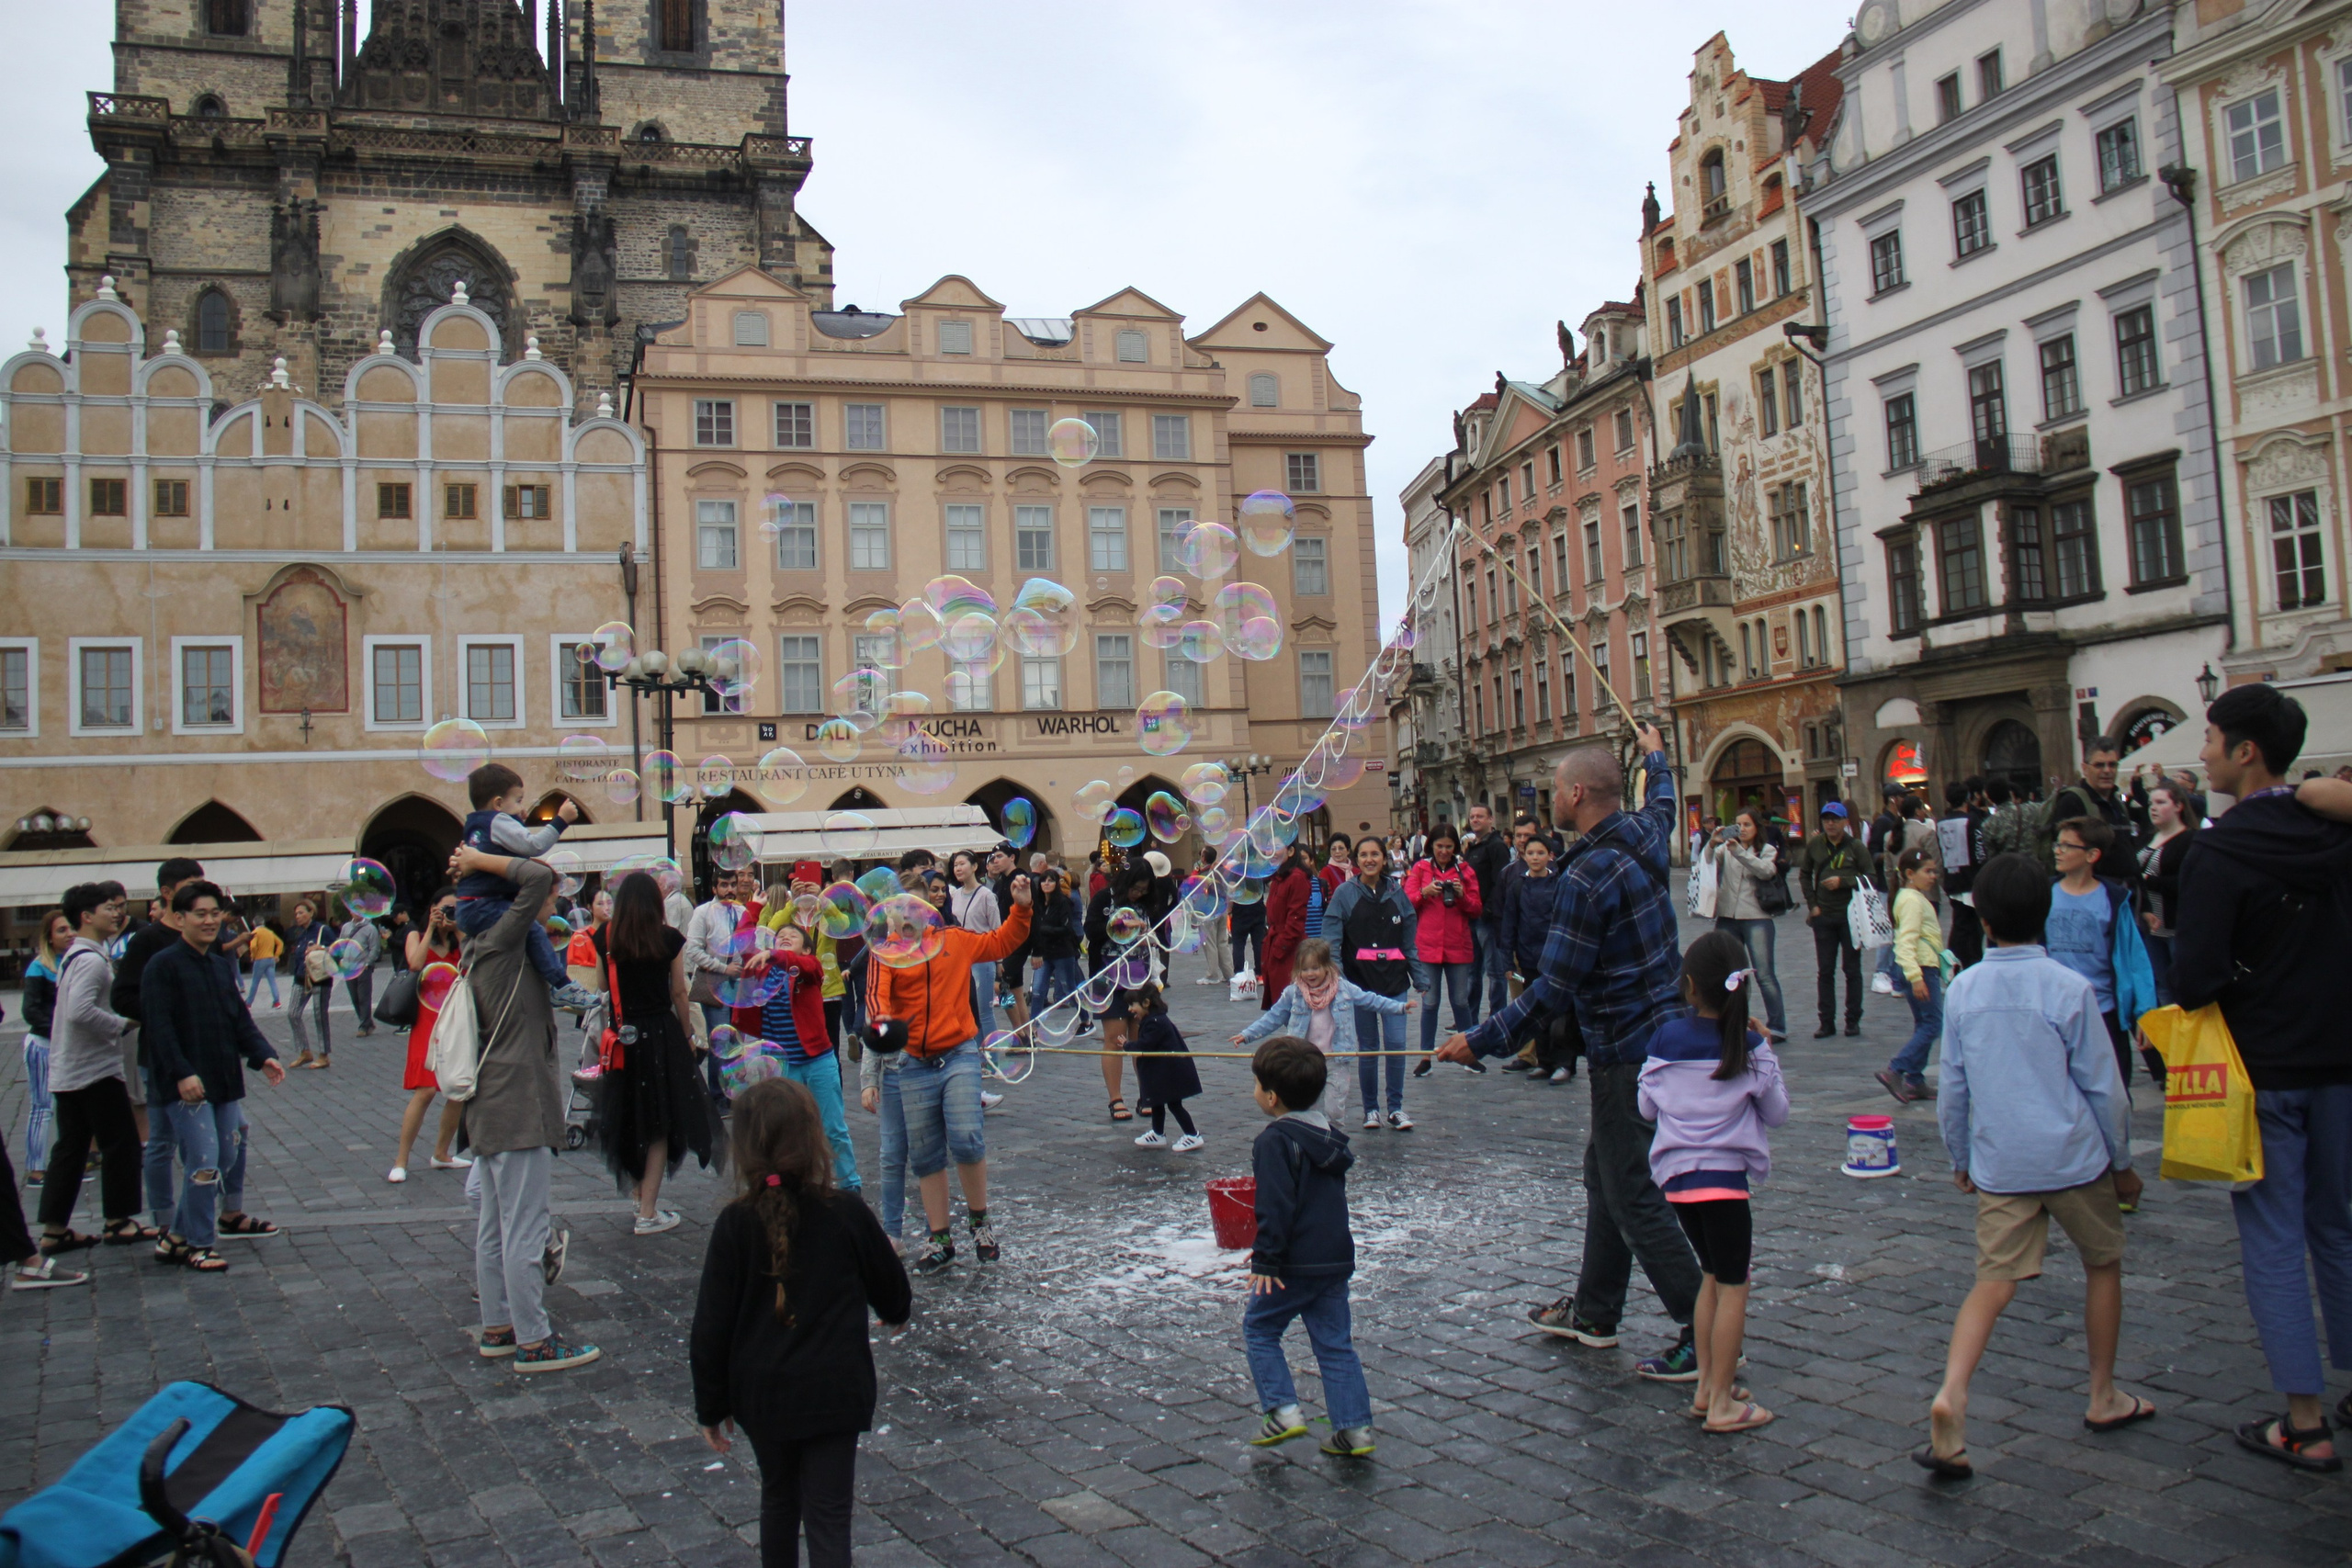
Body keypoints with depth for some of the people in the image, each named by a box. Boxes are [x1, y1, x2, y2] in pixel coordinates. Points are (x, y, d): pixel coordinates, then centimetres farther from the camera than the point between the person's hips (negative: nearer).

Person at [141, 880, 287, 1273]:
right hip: (188, 1084, -8)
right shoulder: (163, 966, -9)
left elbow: (240, 1019, 17)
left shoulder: (222, 965, 14)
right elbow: (160, 1027, -16)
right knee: (204, 1160, -9)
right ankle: (198, 1243, 3)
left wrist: (263, 1056, 3)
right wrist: (182, 1073, -25)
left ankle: (177, 1236, 29)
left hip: (225, 1078, 8)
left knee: (229, 1156, 13)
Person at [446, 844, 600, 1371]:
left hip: (492, 1105, 11)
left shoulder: (483, 947, 14)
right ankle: (533, 1342, 1)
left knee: (494, 1225, 16)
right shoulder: (502, 940, -14)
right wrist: (479, 862, -12)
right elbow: (536, 877, -22)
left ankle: (496, 1328, 26)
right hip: (518, 1107, -11)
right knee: (524, 1229, -5)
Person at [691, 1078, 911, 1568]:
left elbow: (711, 1326, -6)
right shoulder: (846, 1213, -10)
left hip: (762, 1394, 2)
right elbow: (892, 1292, 5)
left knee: (778, 1498, 23)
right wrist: (895, 1311, 29)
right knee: (828, 1518, 2)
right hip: (834, 1392, -2)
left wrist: (711, 1405, 6)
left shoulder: (735, 1224, -10)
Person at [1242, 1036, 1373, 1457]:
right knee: (1334, 1342, 12)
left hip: (1295, 1264, -7)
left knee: (1259, 1328, 11)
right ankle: (1355, 1427, 10)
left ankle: (1283, 1410, 3)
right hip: (1337, 1259, 7)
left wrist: (1265, 1260, -15)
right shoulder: (1329, 1133, 11)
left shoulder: (1275, 1141, -16)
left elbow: (1275, 1207, -20)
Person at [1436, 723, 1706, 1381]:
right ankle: (1594, 1313, 31)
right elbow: (1662, 804, 30)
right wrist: (1655, 755, 49)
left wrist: (1480, 1040, -17)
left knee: (1634, 1197, -4)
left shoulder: (1587, 876, -23)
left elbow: (1554, 987, -23)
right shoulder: (1644, 834, 3)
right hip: (1664, 1030, 10)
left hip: (1629, 1051, -10)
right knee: (1605, 1172, 19)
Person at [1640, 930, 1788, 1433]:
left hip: (1674, 1176, 4)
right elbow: (1777, 1113, 2)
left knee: (1712, 1276, 20)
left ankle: (1706, 1384, 25)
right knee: (1733, 1286, 5)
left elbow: (1646, 1107, 9)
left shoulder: (1666, 1039, 0)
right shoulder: (1751, 1049, -8)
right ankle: (1722, 1403, 7)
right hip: (1723, 1177, -4)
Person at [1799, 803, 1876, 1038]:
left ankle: (1853, 1020, 13)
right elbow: (1804, 874, 15)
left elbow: (1870, 877, -6)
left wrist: (1843, 882, -18)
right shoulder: (1815, 845, 4)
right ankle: (1827, 1022, 10)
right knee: (1825, 971, 5)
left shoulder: (1855, 846, -4)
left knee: (1852, 970, 5)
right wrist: (1812, 904, 5)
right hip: (1823, 916, 2)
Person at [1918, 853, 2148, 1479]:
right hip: (2075, 1159, -2)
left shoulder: (1963, 989, -1)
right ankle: (2103, 1396, 31)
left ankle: (1951, 1392, -19)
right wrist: (2122, 1162, 9)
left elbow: (1953, 1089, 5)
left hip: (1999, 1166, 2)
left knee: (1995, 1281, 1)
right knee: (2103, 1264, 20)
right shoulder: (2070, 988, -10)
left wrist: (1961, 1159, 18)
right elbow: (2103, 1086, -4)